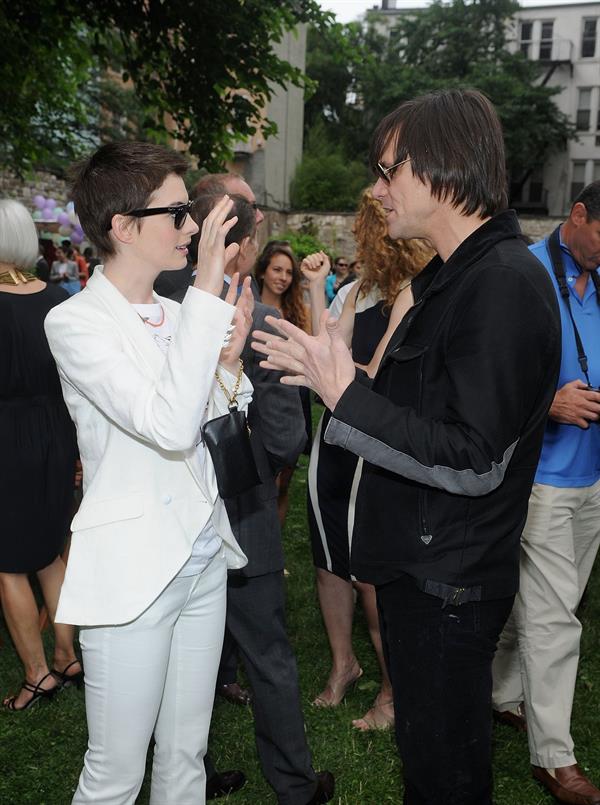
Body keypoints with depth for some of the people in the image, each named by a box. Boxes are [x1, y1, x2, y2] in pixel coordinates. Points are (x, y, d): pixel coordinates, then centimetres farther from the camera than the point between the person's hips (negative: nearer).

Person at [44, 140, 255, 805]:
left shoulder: (179, 316, 8)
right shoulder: (76, 322, -13)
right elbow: (170, 426, -27)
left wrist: (228, 360, -7)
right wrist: (208, 292, -25)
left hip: (203, 556, 7)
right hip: (132, 570, -6)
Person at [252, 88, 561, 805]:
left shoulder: (505, 283, -22)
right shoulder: (446, 275, 11)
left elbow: (474, 462, -26)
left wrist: (345, 391, -25)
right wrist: (337, 375, 6)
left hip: (451, 581, -9)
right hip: (415, 562, 10)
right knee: (422, 747, 25)